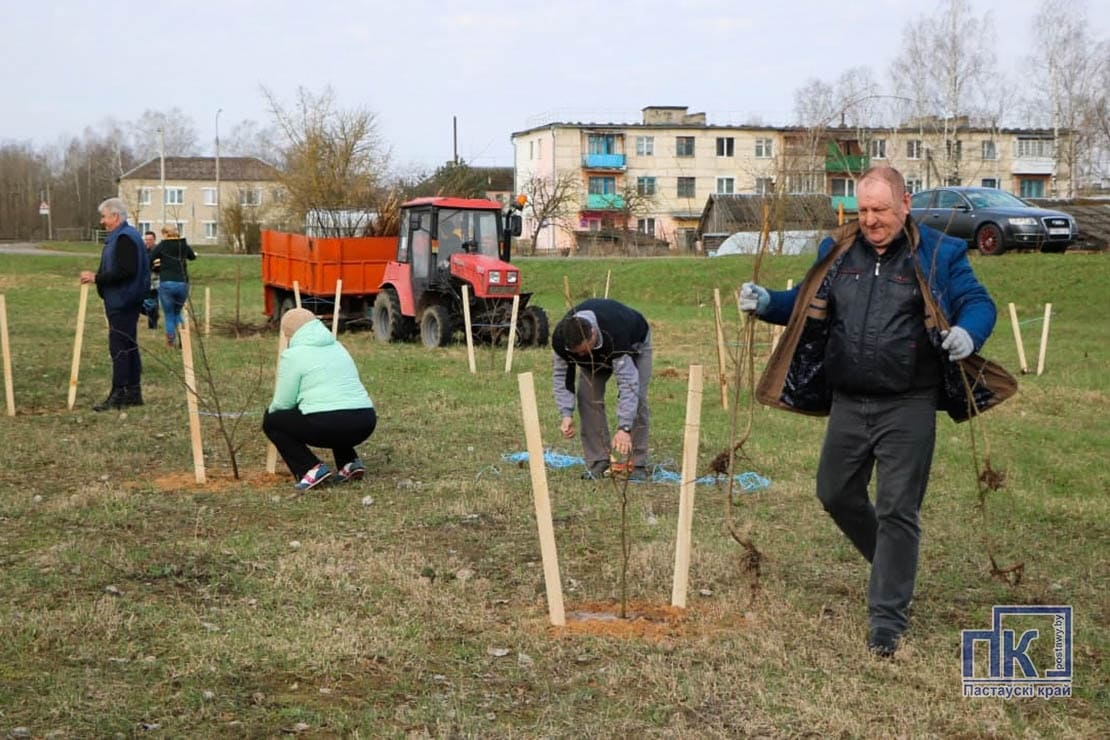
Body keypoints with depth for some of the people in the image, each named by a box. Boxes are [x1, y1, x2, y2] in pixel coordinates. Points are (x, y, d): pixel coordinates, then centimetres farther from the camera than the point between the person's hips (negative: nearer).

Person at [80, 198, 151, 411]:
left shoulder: (124, 238, -17)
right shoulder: (127, 235, 16)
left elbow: (124, 272, -25)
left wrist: (97, 278, -19)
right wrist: (97, 277, 13)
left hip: (122, 303, -11)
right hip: (127, 302, 11)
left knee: (119, 347, -7)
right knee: (129, 346, 13)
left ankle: (118, 395, -5)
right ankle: (133, 392, 19)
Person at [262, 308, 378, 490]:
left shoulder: (293, 355, 1)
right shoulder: (337, 347, 23)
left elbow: (282, 404, 2)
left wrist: (272, 411, 24)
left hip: (327, 426, -7)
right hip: (366, 423, 7)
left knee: (271, 419, 16)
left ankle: (310, 469, 1)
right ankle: (349, 463, 17)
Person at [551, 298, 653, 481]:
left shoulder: (615, 334, -48)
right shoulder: (560, 338, -35)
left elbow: (627, 383, -49)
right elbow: (561, 374, -19)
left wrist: (624, 428, -54)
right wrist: (566, 414, -29)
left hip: (634, 342, -4)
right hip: (597, 354, 4)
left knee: (636, 397, -18)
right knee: (588, 395, -13)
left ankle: (638, 465, -9)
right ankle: (598, 463, -5)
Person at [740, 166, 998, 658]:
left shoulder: (939, 255, -4)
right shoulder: (838, 252, 8)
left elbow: (978, 303, -3)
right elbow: (806, 304, 19)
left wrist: (968, 332, -26)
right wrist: (766, 303, 0)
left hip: (908, 408, -5)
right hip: (848, 401, 5)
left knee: (897, 510, -2)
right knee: (835, 493, 16)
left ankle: (888, 620, 7)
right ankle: (892, 564, 42)